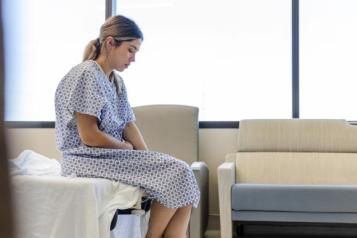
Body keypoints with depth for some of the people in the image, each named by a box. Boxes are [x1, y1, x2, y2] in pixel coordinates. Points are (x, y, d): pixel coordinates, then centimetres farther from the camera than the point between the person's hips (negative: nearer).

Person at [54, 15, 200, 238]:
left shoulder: (116, 80, 15)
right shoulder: (86, 75, -13)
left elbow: (129, 125, 9)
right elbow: (89, 136, -19)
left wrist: (149, 159, -5)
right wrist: (127, 147, -4)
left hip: (114, 155, 9)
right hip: (89, 159, -8)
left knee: (181, 173, -11)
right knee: (177, 173, -19)